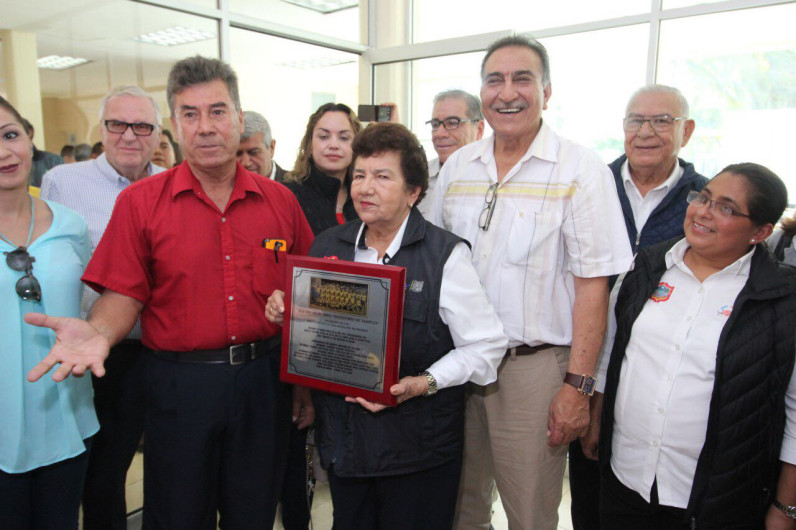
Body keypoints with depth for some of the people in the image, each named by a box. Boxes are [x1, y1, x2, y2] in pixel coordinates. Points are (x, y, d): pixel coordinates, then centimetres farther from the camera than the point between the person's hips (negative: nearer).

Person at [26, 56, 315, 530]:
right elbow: (125, 294, -4)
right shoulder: (140, 201, -3)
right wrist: (98, 334, -26)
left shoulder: (280, 201, 1)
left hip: (265, 378, 2)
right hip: (180, 382, -1)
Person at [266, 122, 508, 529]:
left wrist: (425, 383, -23)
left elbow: (487, 345, -12)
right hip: (342, 442, 4)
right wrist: (284, 311, -7)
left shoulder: (445, 254, -12)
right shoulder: (327, 246, 3)